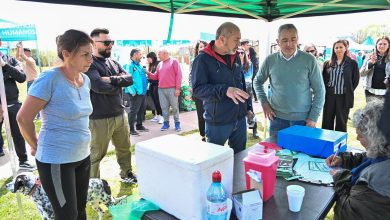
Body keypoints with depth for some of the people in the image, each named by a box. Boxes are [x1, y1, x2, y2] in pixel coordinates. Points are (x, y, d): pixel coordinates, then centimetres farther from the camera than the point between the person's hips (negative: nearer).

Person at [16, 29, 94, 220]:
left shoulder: (85, 80, 2)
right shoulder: (49, 79, -20)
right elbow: (23, 118, -13)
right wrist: (36, 146, 0)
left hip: (83, 156, 7)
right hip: (56, 161, -6)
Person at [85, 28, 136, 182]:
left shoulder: (113, 63, 13)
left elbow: (130, 78, 1)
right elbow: (98, 85, -26)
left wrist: (112, 79, -16)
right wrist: (118, 85, -8)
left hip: (120, 114, 8)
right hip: (99, 119, -7)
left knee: (124, 148, 20)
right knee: (96, 154, 5)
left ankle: (126, 173, 41)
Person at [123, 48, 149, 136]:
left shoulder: (139, 65, 16)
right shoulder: (130, 66, -12)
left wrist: (146, 87, 15)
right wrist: (133, 92, -23)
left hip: (143, 92, 9)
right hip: (136, 93, -9)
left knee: (142, 109, 16)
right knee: (134, 110, -5)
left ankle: (139, 125, 28)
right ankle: (130, 128, 3)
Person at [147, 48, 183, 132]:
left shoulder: (174, 61, 0)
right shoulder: (159, 64, 17)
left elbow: (178, 75, -7)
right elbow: (156, 76, 18)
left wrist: (178, 88, -13)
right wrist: (148, 73, 1)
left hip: (172, 89, -5)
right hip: (161, 89, 5)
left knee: (175, 107, 0)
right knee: (164, 107, 7)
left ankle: (177, 123, 10)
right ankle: (166, 123, 17)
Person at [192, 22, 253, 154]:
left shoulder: (235, 57, 9)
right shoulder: (203, 59, -13)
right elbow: (197, 89, -21)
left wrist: (248, 107, 15)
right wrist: (225, 90, -33)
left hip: (240, 118, 6)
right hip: (218, 122, -6)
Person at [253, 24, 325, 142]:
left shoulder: (309, 60, -6)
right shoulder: (270, 60, -2)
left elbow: (319, 90, -2)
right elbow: (258, 81, 13)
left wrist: (313, 118, -5)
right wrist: (264, 102, 1)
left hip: (303, 120, -1)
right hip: (277, 118, 1)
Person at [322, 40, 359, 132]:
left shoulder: (352, 63, 0)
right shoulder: (328, 63, 6)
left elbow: (356, 80, 3)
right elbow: (323, 78, 12)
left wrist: (348, 91, 2)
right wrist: (327, 89, 3)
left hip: (344, 97, -2)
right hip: (329, 96, 2)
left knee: (341, 122, 6)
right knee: (327, 121, 7)